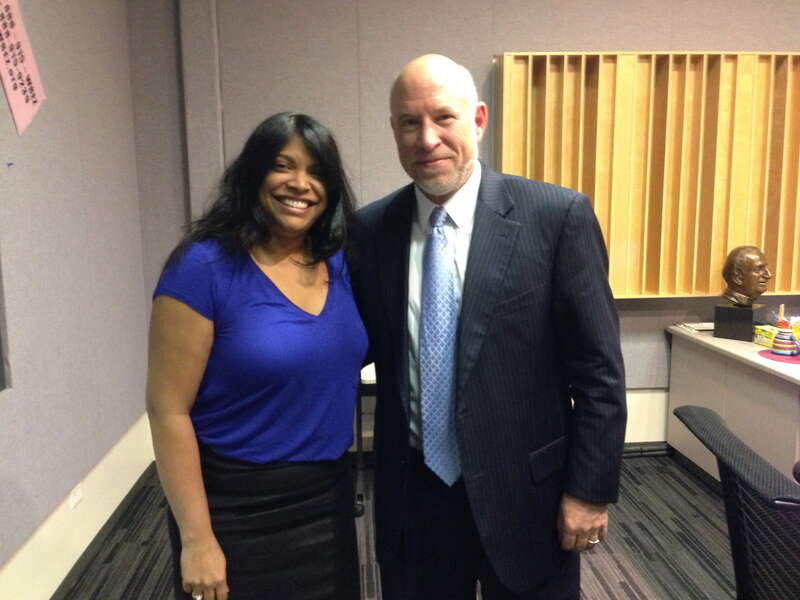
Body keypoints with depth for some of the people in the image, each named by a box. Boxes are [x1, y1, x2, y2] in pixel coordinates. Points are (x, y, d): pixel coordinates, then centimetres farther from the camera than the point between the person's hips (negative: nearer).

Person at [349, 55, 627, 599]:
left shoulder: (558, 215, -12)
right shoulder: (371, 228, -2)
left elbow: (598, 370, -9)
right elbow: (364, 346, 6)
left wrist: (590, 489, -7)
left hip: (525, 492, -2)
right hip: (412, 492, 3)